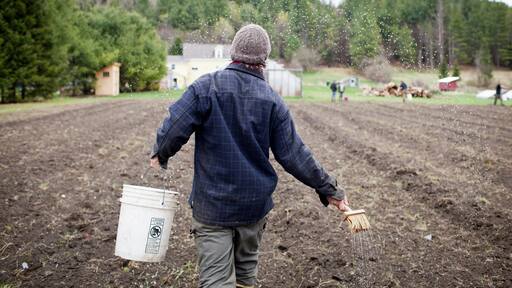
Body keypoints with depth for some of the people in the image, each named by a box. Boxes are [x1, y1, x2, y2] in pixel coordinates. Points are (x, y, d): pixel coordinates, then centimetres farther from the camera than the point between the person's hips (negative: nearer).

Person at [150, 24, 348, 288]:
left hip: (212, 205, -3)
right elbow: (293, 154, -4)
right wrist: (329, 189, 5)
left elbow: (174, 129, -14)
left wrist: (160, 156, 9)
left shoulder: (206, 87, -10)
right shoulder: (273, 100, -3)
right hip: (255, 205, 3)